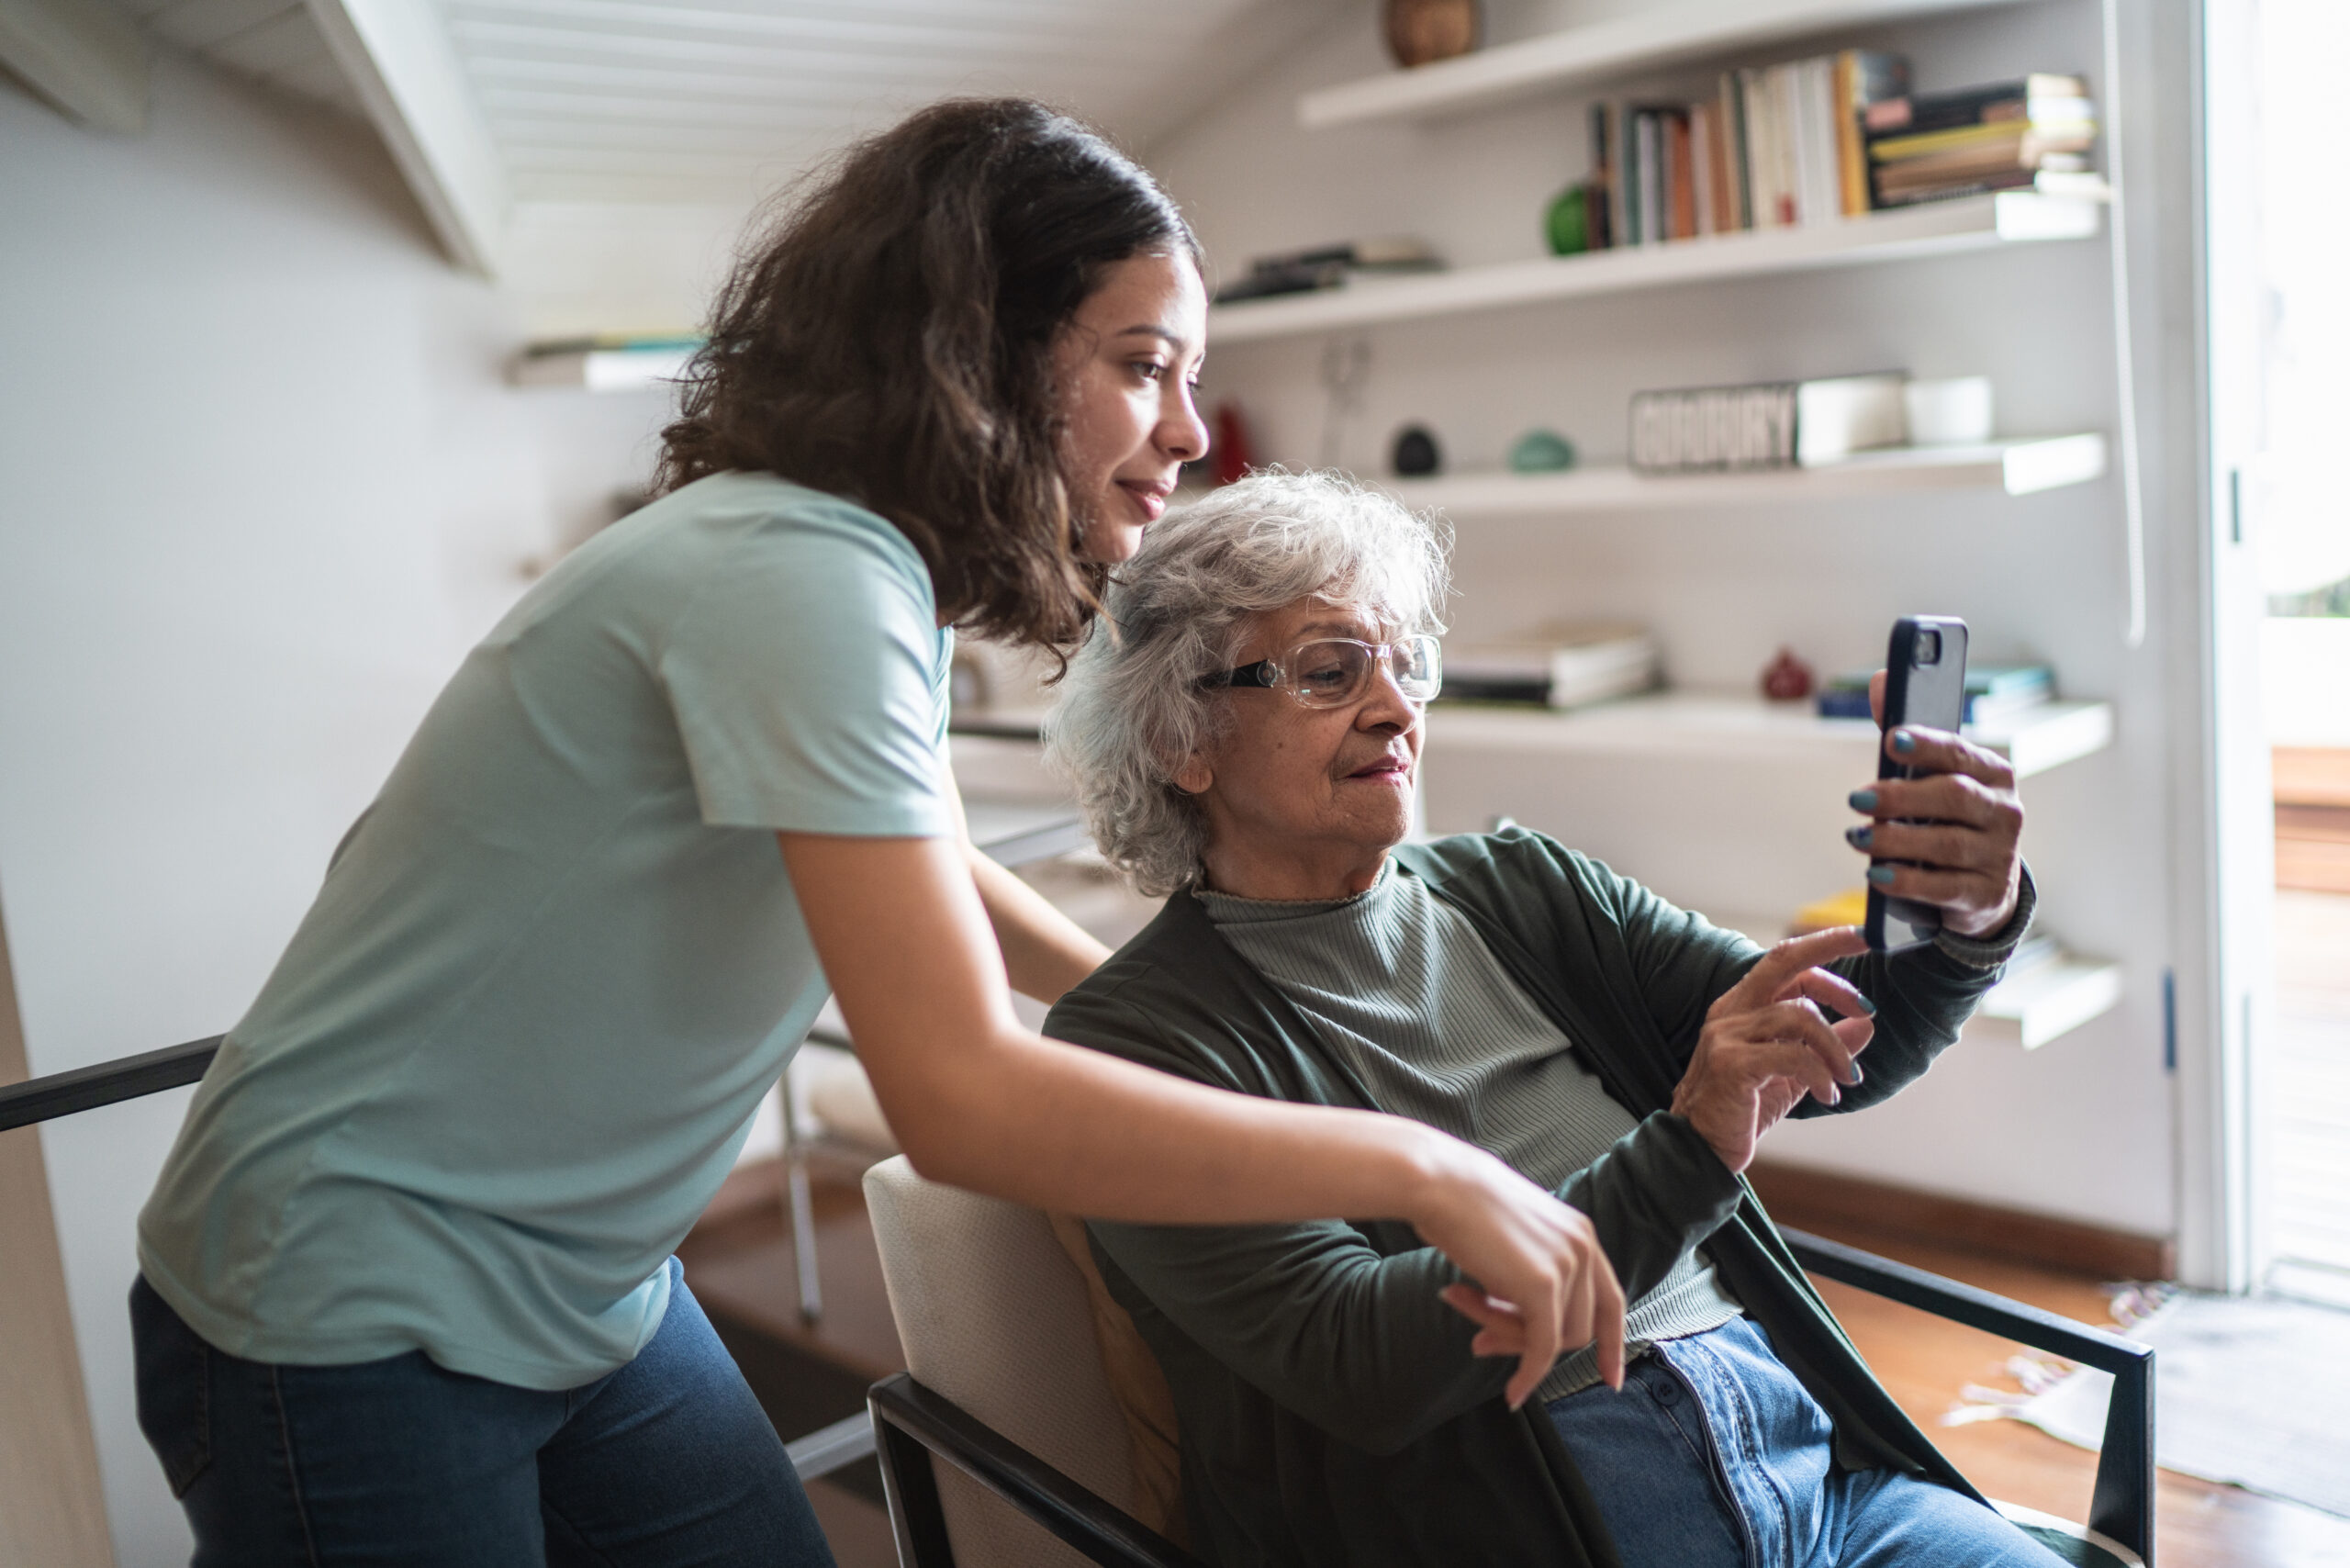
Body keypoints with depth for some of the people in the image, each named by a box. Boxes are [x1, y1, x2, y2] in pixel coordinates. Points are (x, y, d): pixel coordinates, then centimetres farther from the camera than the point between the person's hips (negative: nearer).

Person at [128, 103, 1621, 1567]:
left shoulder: (887, 579, 2)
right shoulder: (805, 579, -26)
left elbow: (917, 868, 21)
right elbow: (965, 1098, -32)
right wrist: (1420, 1166, -25)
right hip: (354, 1327, -8)